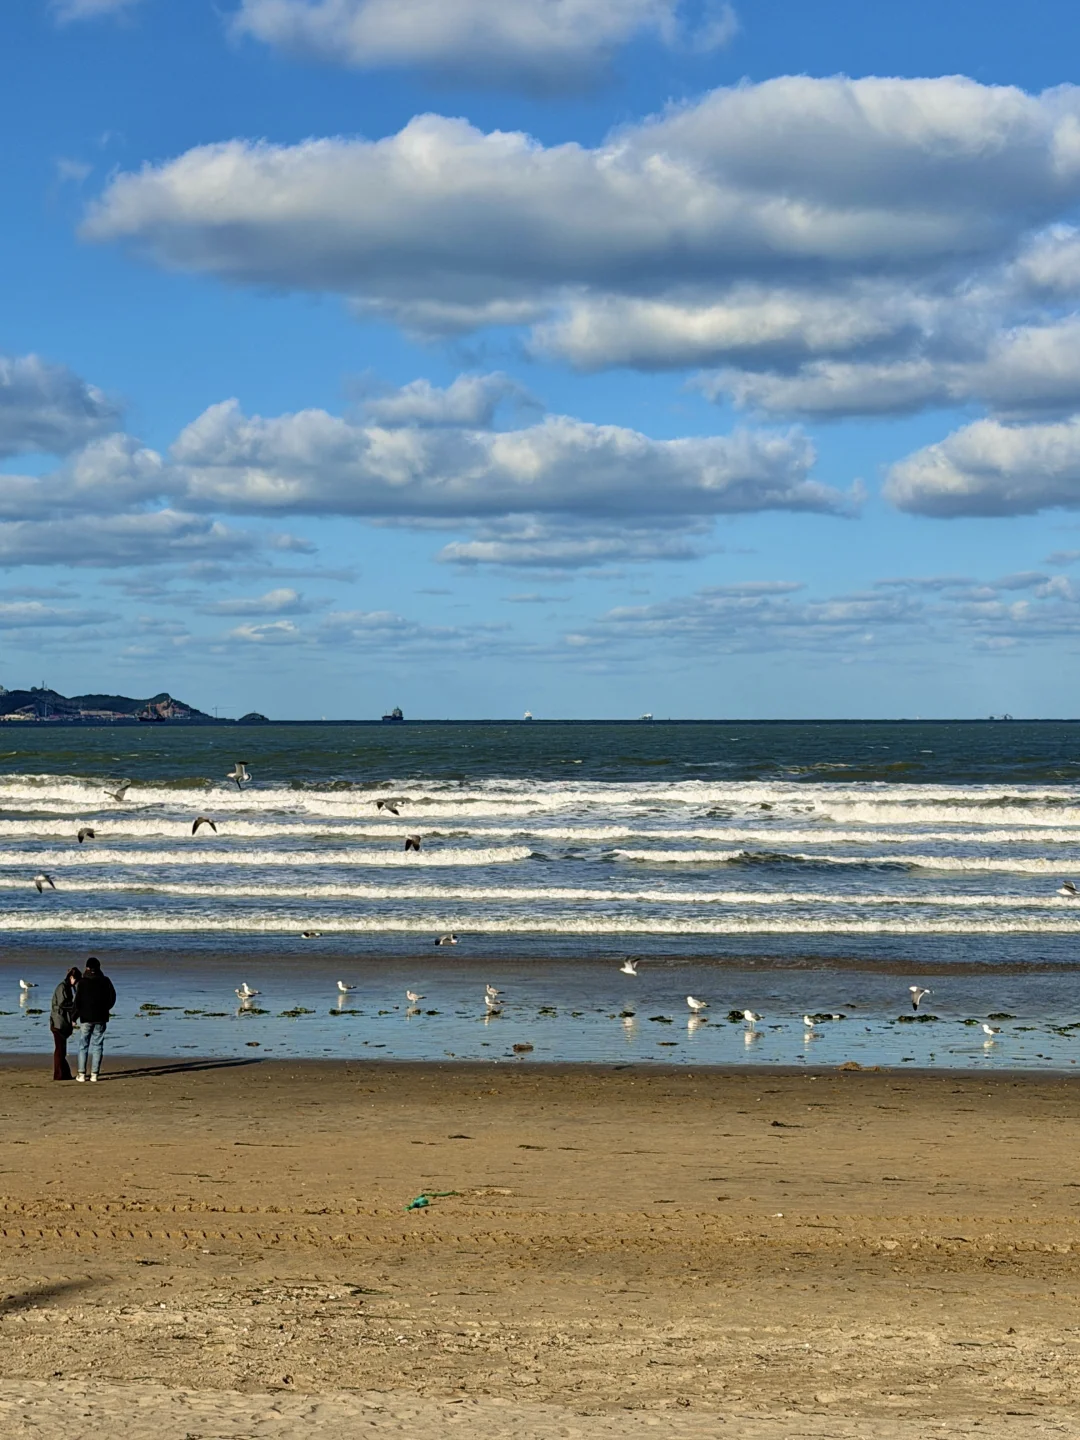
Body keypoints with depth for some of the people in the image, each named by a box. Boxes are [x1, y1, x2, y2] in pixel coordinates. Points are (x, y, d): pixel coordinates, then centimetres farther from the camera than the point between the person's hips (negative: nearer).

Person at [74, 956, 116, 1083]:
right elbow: (112, 997, 5)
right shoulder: (105, 981, 0)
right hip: (100, 1018, 2)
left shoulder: (83, 982, -7)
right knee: (97, 1046, 5)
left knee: (83, 1046, 5)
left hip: (86, 1018, -2)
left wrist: (75, 1016, 4)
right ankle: (94, 1074, 1)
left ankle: (82, 1074, -1)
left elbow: (78, 1001, -8)